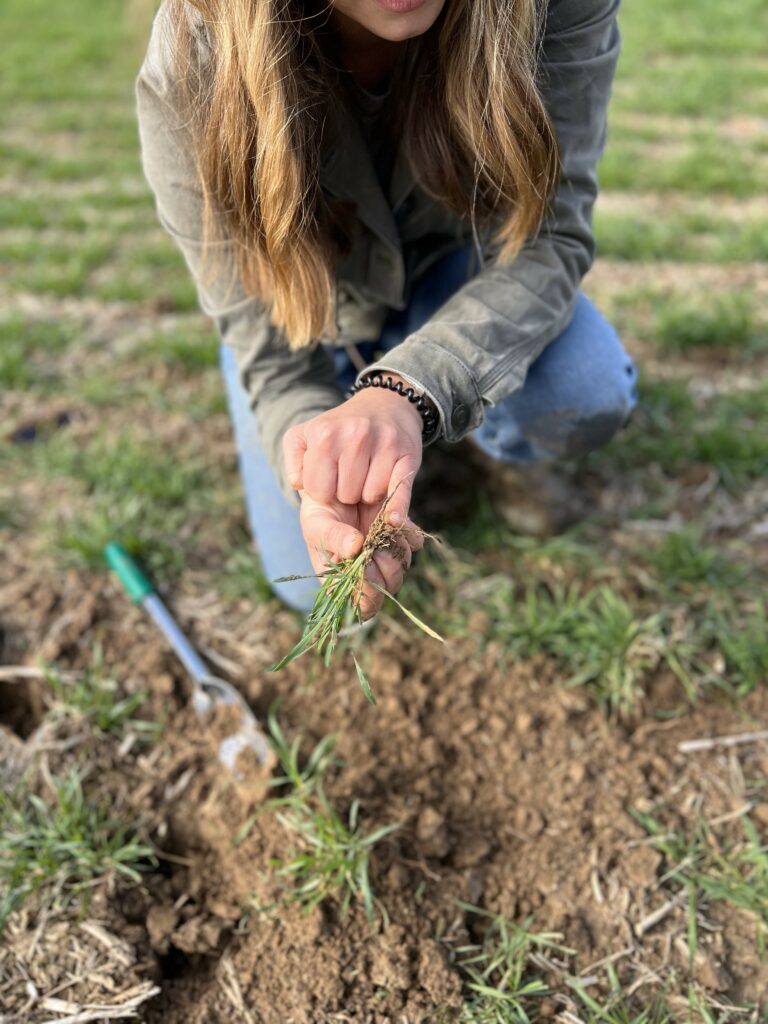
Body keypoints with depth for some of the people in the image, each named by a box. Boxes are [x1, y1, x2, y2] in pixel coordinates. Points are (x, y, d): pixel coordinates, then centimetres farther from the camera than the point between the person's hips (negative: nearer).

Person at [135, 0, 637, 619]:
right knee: (314, 584, -4)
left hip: (448, 267, 1)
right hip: (302, 305, 0)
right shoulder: (189, 69, -34)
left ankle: (491, 433, 7)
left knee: (589, 400, -30)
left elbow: (549, 235, -30)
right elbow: (263, 335, -27)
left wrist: (405, 392, -49)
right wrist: (319, 485, -49)